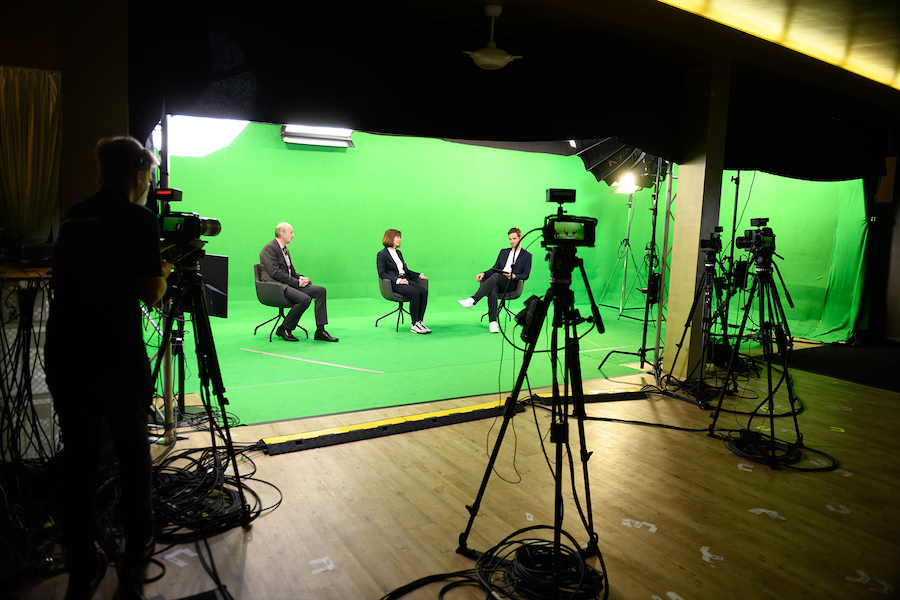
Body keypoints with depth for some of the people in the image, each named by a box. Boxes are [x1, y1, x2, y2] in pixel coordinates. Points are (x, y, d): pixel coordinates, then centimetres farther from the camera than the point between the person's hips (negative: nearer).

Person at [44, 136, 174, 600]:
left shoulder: (74, 216, 12)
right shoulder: (139, 219, -9)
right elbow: (151, 295, -12)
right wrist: (165, 269, 9)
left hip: (63, 357, 6)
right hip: (118, 359, -5)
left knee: (78, 459, 10)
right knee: (133, 453, 12)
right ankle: (137, 551, 28)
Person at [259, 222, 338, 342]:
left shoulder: (284, 249, 21)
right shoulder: (269, 249, -9)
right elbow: (275, 272, -19)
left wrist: (300, 278, 2)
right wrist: (296, 282, -17)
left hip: (288, 284, 9)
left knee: (320, 290, -7)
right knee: (305, 299, -31)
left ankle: (320, 331, -10)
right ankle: (284, 329, -11)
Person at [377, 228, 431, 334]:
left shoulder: (399, 253, 24)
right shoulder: (382, 255, 1)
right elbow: (382, 274, -9)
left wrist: (419, 275, 11)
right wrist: (398, 280, -21)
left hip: (405, 280, 7)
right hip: (393, 284, -7)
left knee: (424, 291, -21)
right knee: (415, 293, -31)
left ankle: (420, 322, -23)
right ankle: (414, 325, -26)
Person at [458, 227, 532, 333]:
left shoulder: (527, 255, 14)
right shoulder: (503, 252, 27)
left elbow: (526, 275, 4)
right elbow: (495, 268, 20)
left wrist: (513, 276, -16)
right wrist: (484, 273, -1)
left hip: (512, 284, -4)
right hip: (497, 283, 4)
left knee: (496, 276, -37)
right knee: (492, 291, -35)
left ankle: (472, 300, -49)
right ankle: (492, 322, -41)